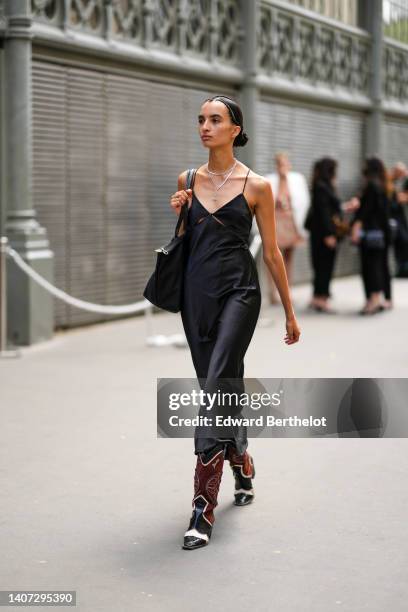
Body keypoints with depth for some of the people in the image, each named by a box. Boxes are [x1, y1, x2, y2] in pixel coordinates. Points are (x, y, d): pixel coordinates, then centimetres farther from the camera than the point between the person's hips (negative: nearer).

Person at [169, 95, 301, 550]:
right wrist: (177, 213, -1)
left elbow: (271, 252, 3)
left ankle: (203, 508, -18)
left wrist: (290, 312, 6)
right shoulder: (188, 180, 9)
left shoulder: (256, 186, -2)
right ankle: (242, 466, 38)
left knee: (217, 387, -17)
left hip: (238, 292, -5)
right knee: (220, 389, 13)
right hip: (196, 292, 5)